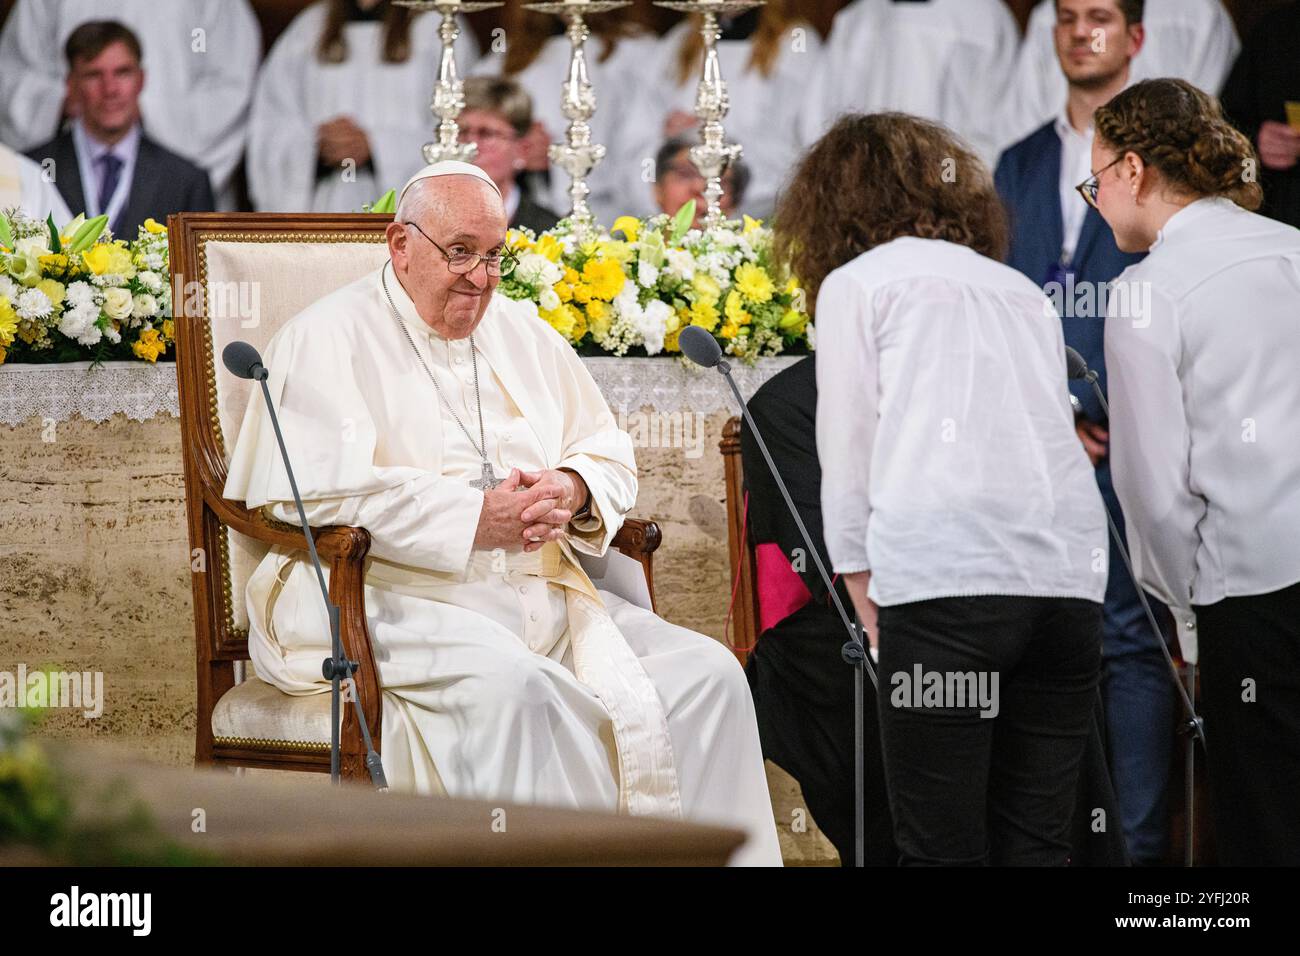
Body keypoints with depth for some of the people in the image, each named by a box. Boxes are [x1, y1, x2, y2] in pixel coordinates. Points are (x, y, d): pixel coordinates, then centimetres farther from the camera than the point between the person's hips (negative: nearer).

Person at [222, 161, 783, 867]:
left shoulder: (521, 333, 21)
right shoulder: (328, 339, 0)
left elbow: (610, 455, 22)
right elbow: (319, 489, -15)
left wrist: (571, 489, -4)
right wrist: (475, 517, -18)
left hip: (539, 594, 7)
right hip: (393, 599, -7)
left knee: (706, 674, -11)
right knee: (511, 685, -37)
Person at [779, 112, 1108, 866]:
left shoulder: (855, 283, 12)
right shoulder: (1021, 291, 26)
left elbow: (848, 460, 7)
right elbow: (1051, 431, 20)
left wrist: (868, 605, 11)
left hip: (941, 573, -5)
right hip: (1068, 577, 5)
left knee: (944, 848, -3)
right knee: (1036, 844, 7)